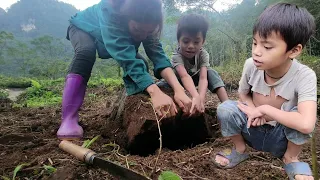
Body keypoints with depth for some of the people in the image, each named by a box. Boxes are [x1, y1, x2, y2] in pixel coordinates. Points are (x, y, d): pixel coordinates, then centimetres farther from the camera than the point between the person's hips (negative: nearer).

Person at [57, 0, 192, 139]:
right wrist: (154, 92, -64)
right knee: (86, 52, -38)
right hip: (83, 29, -4)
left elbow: (158, 55, -38)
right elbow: (126, 57, -53)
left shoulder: (145, 25, -28)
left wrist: (178, 89, -53)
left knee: (140, 64, -17)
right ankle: (68, 119, -38)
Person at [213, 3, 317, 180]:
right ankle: (239, 149, 5)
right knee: (225, 108, -25)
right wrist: (252, 109, -21)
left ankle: (291, 159, -1)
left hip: (282, 138, -2)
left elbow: (306, 125, -41)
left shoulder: (304, 76, -28)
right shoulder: (251, 65, -19)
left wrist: (264, 109, -31)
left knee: (299, 114, -32)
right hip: (253, 130, 2)